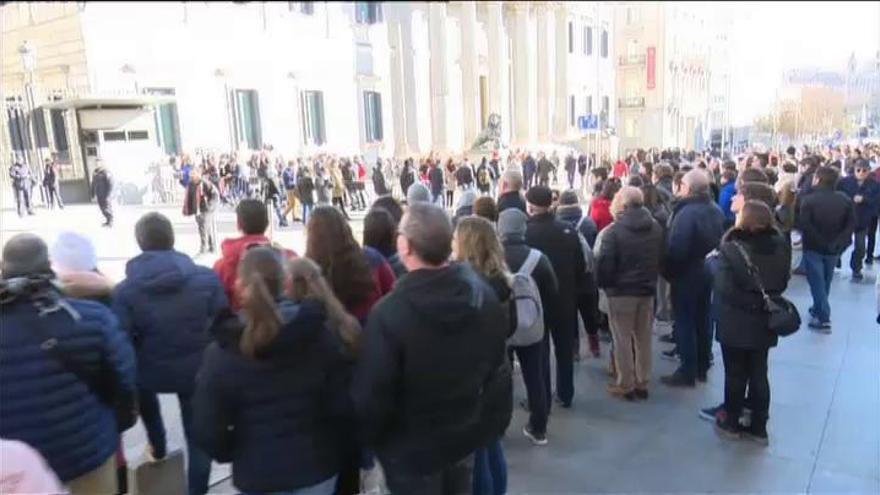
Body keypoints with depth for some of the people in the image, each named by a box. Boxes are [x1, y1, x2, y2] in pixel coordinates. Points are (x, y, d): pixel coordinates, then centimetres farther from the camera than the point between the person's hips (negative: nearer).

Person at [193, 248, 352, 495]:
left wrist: (233, 453, 8)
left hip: (259, 474, -1)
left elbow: (208, 431, -12)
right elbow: (343, 406, -9)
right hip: (316, 465, 1)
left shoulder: (220, 354, -13)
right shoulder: (321, 336, -10)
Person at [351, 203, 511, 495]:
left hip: (412, 449, -5)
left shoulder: (389, 313, -31)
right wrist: (492, 424, 14)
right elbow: (499, 369, 2)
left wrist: (372, 439, -2)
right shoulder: (484, 295, -10)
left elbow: (371, 394, -22)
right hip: (467, 435, 5)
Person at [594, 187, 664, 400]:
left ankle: (625, 385, 12)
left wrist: (602, 284, 1)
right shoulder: (656, 228, 6)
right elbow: (662, 259, 14)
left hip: (621, 292, -6)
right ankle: (642, 383, 23)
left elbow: (604, 263, -15)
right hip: (648, 291, 6)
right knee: (644, 339, 14)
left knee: (623, 339, 5)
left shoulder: (614, 230, -15)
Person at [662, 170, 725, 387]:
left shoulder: (686, 212, -25)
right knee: (702, 320, 17)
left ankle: (687, 372, 8)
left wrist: (669, 271, -12)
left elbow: (676, 248, -25)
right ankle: (702, 368, 28)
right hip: (707, 271, 8)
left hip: (686, 274, -8)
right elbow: (720, 241, 12)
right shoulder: (715, 210, 3)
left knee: (685, 322, 1)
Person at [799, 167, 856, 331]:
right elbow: (851, 225, -5)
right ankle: (818, 309, 34)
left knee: (817, 282, 1)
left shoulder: (809, 199, -16)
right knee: (825, 282, 20)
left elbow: (803, 224, -23)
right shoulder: (846, 200, 0)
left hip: (813, 247, -5)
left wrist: (819, 240, -13)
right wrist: (838, 243, -8)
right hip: (833, 249, 5)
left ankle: (824, 319, -4)